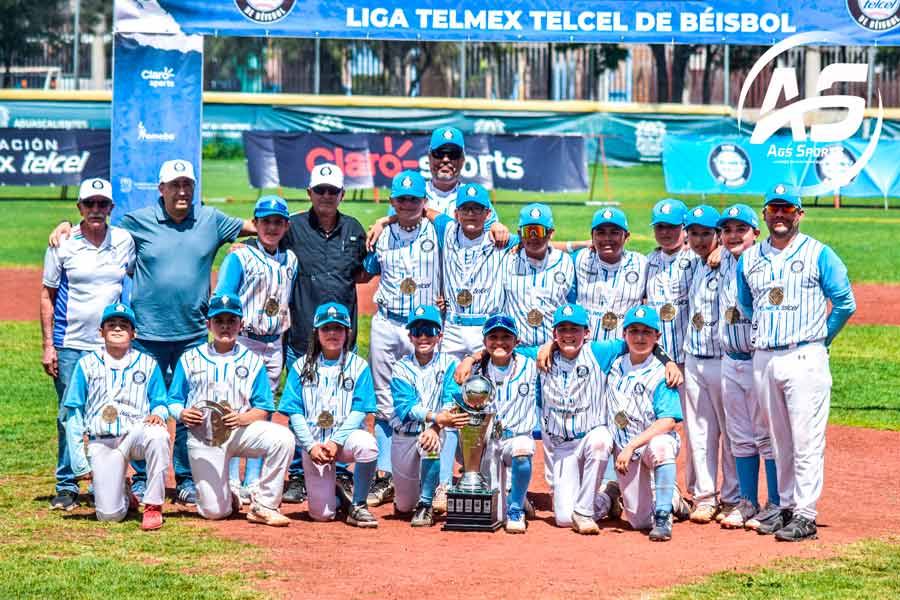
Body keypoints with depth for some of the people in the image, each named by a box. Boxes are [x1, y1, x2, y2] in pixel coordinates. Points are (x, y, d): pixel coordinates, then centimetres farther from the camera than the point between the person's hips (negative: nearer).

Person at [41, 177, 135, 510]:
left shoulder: (125, 241, 6)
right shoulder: (62, 244, 1)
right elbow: (47, 296, 4)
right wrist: (48, 345, -3)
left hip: (112, 346, 2)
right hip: (70, 346, -2)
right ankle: (66, 487, 8)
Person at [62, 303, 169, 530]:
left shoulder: (147, 364, 7)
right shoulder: (87, 364, 6)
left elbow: (160, 404, 9)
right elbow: (74, 414, 6)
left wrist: (158, 414, -18)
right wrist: (79, 463, 0)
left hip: (137, 433, 0)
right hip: (102, 443, 0)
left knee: (157, 434, -38)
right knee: (109, 515, -14)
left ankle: (153, 506, -23)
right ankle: (124, 496, 26)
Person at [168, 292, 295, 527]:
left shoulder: (252, 361, 7)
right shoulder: (190, 359, 8)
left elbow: (264, 409, 3)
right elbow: (174, 401, 8)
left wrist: (243, 418, -19)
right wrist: (182, 414, -16)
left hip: (241, 430, 1)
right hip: (203, 436, -1)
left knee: (282, 437, -30)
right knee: (213, 511, -13)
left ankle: (264, 506, -17)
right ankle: (225, 496, 27)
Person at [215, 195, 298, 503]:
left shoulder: (290, 260, 11)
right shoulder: (239, 257, -5)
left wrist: (284, 341, 10)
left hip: (273, 345, 5)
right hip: (243, 341, -5)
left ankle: (253, 483, 12)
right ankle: (231, 482, -4)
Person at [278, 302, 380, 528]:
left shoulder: (358, 366, 3)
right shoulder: (302, 366, 5)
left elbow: (359, 411, -5)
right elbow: (295, 412, 0)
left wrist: (337, 442, -18)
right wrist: (311, 446, -14)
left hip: (345, 439, -1)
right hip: (313, 443, 1)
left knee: (367, 444, -37)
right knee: (322, 514, -9)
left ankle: (357, 507, -17)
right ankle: (335, 492, 28)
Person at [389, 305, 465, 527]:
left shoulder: (448, 364, -3)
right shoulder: (401, 368, -4)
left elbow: (450, 402, -14)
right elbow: (405, 407, -17)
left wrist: (435, 427, -33)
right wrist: (436, 417, -34)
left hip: (433, 432, -1)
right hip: (404, 436, 1)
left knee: (433, 442, -38)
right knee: (403, 506, 4)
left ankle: (426, 505, -22)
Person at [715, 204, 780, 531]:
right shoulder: (723, 264, 9)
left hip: (761, 359, -7)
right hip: (730, 361, 7)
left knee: (768, 435, -1)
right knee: (740, 437, 12)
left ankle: (775, 504, 6)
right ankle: (747, 502, 20)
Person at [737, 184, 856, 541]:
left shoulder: (818, 254, -2)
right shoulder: (749, 258, 11)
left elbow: (845, 303, 0)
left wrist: (821, 339, 3)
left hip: (804, 358, -5)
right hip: (763, 359, 5)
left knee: (806, 439, -8)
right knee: (780, 441, 11)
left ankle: (805, 515, -8)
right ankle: (786, 507, 19)